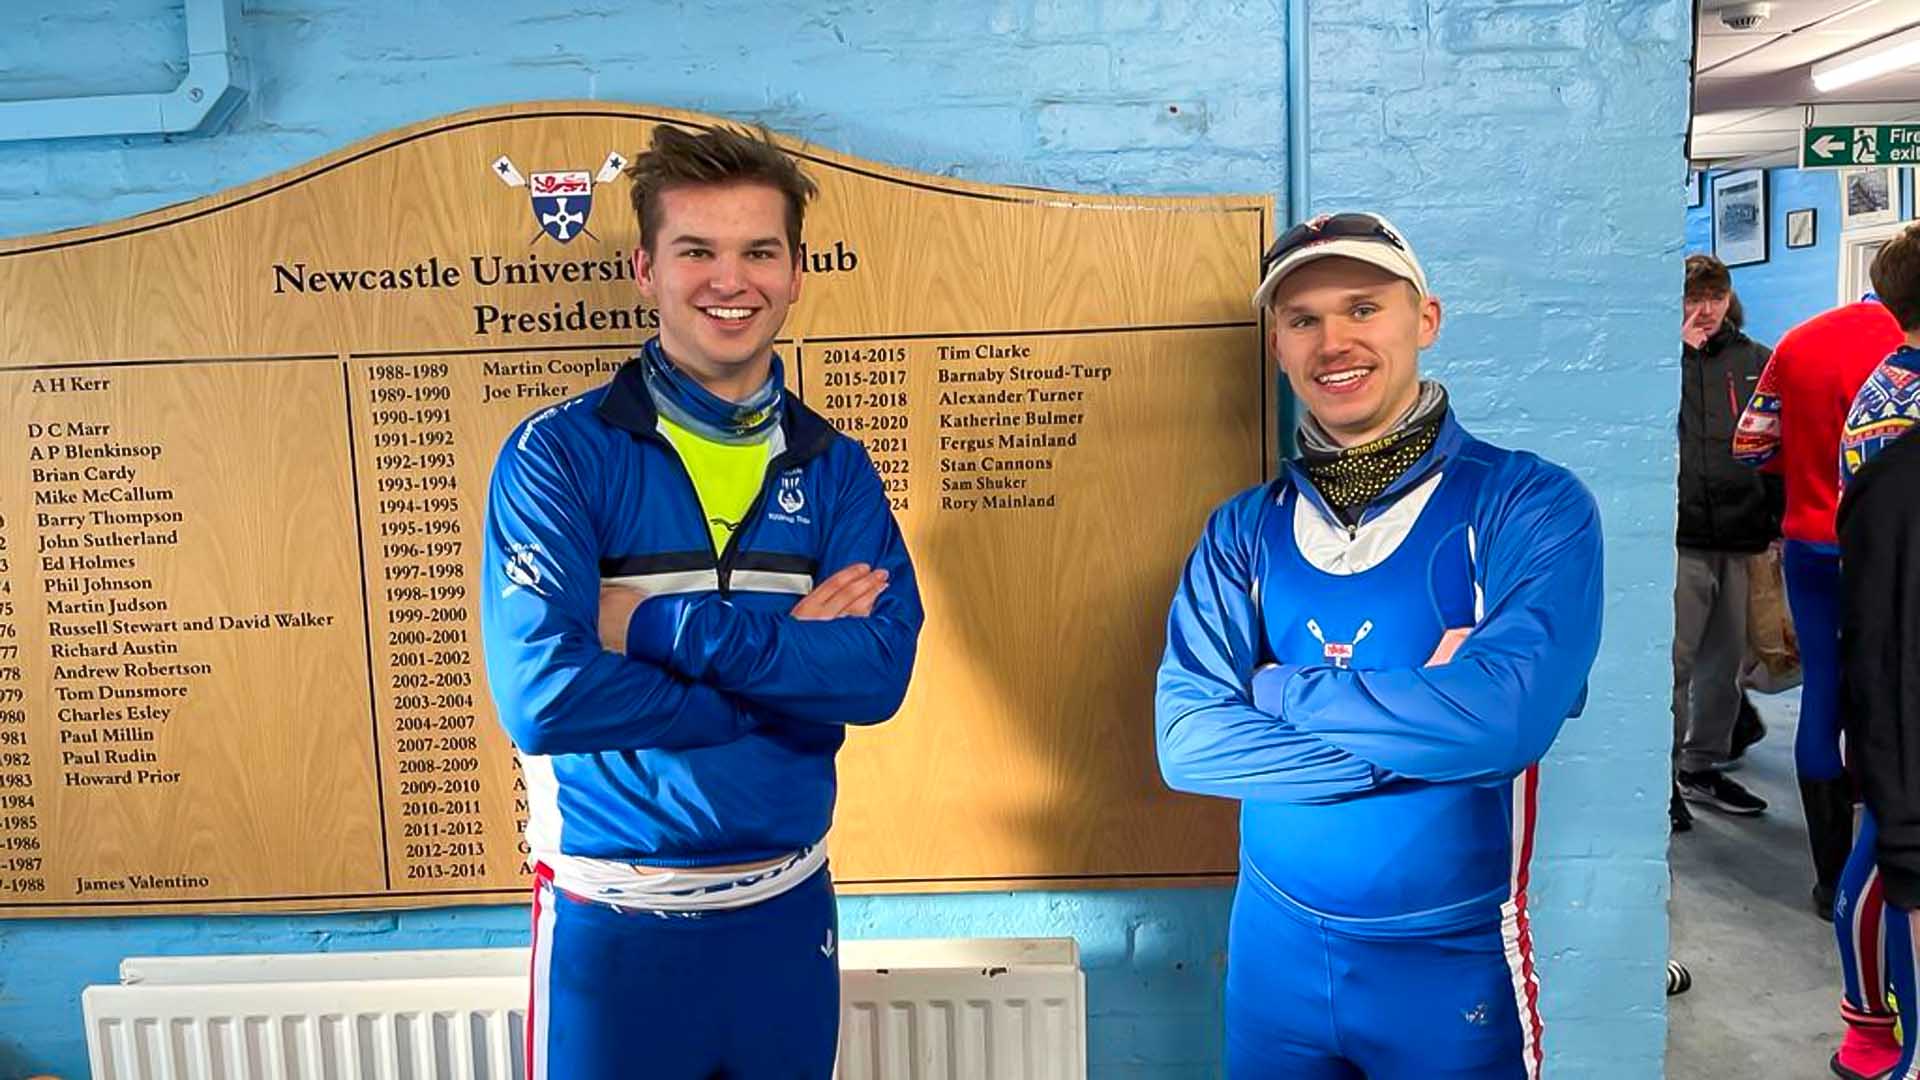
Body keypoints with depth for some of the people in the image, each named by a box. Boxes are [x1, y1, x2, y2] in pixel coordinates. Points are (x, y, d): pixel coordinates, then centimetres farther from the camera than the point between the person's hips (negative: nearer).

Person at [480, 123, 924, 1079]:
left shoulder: (833, 466, 0)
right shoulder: (559, 452, -10)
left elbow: (881, 669, -13)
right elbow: (539, 695, -22)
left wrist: (654, 624, -20)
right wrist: (787, 660, -16)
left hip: (787, 907, 4)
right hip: (612, 921, -3)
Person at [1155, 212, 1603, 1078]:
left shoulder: (1529, 505, -11)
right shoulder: (1243, 531, -2)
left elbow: (1503, 716, -26)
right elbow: (1185, 740, -13)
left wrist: (1276, 690, -15)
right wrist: (1422, 726, -20)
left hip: (1454, 958, -2)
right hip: (1274, 944, 3)